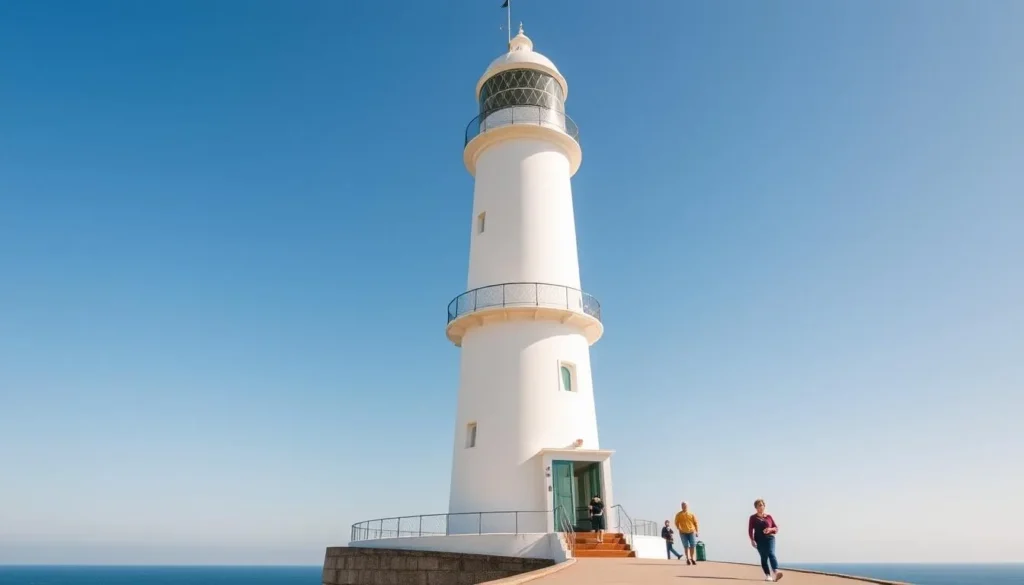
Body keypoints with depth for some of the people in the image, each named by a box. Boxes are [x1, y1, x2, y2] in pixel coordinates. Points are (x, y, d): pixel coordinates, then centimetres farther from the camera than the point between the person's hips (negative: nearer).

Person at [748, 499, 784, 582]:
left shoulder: (769, 516, 13)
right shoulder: (753, 518, 7)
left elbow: (776, 528, 13)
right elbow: (750, 530, 2)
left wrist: (770, 529, -8)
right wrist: (752, 540, -11)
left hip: (770, 538, 0)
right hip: (759, 540, 0)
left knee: (771, 554, -19)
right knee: (764, 557, -2)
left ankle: (776, 573, -36)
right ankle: (767, 575, 6)